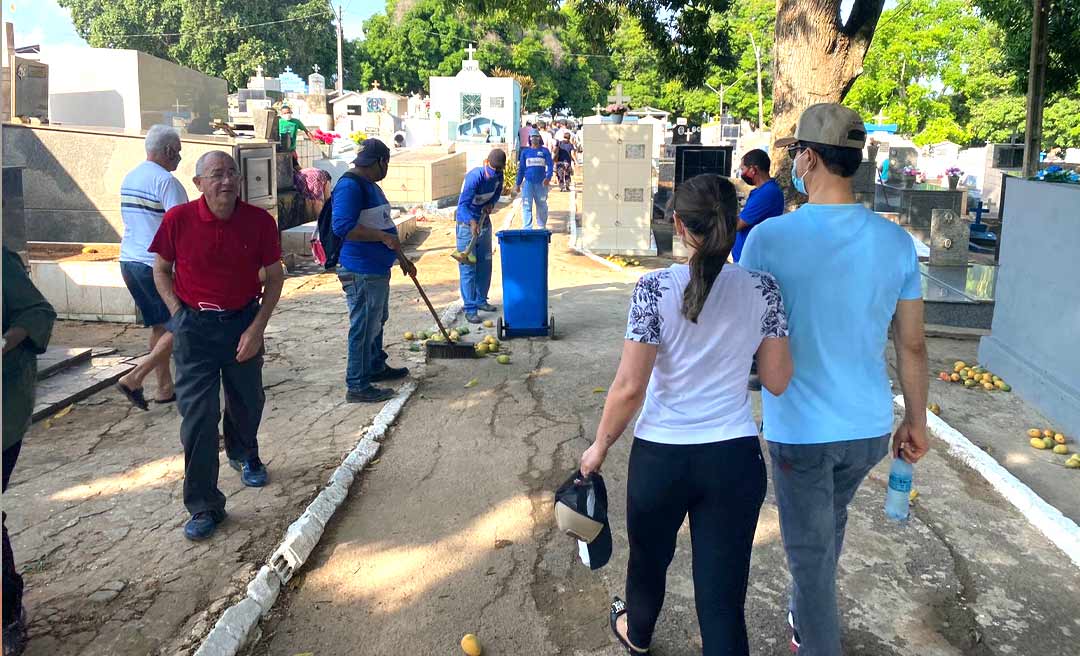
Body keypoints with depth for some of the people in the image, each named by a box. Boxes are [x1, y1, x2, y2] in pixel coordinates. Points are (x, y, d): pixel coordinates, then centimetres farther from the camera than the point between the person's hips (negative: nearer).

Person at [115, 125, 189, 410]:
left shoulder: (129, 179, 14)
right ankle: (134, 379, -6)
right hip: (157, 264, -9)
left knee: (158, 326, 16)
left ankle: (164, 387, 20)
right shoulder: (166, 181, -14)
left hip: (129, 261, 9)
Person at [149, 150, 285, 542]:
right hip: (195, 327, -2)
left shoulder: (260, 221, -8)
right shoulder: (178, 220, -9)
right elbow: (161, 270, 6)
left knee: (247, 402, 19)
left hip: (244, 324, 2)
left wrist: (256, 328, -7)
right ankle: (204, 507, 6)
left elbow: (275, 278, 1)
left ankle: (244, 455, 53)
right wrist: (179, 313, -6)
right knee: (197, 415, -4)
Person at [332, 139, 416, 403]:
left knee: (377, 322, 23)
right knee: (364, 328, -4)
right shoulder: (350, 186, -17)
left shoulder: (370, 186, 15)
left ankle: (376, 367, 39)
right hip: (362, 272, -11)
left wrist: (402, 259, 27)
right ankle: (357, 386, 5)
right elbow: (343, 226, -28)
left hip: (378, 269, 11)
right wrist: (383, 237, -25)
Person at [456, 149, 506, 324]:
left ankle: (481, 300, 29)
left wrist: (491, 204, -8)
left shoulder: (498, 176, -7)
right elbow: (462, 205, -36)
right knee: (468, 267, -6)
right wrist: (471, 221, -53)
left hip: (484, 221, 7)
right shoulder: (474, 177, -28)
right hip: (467, 224, -7)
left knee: (485, 264, 15)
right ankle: (470, 309, -4)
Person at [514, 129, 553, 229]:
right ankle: (527, 228, -5)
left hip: (541, 183, 0)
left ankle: (542, 227, 26)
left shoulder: (544, 151, 5)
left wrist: (548, 177, -21)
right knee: (526, 206, -7)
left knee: (542, 206, 10)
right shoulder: (525, 152, 8)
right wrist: (518, 184, 8)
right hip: (528, 182, 0)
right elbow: (521, 169, 11)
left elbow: (550, 165, -3)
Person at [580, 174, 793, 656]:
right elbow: (778, 381, 0)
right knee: (723, 597, 10)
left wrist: (600, 445, 0)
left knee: (649, 557, 27)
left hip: (661, 454, -1)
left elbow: (630, 387, -14)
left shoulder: (655, 289, -14)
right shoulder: (763, 289, -5)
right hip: (735, 458, 1)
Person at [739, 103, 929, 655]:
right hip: (871, 425, 5)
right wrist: (917, 420, 14)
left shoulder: (770, 237, -17)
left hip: (800, 428, -5)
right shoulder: (896, 241, -5)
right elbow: (912, 345, 1)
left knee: (810, 552, 11)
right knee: (828, 527, 28)